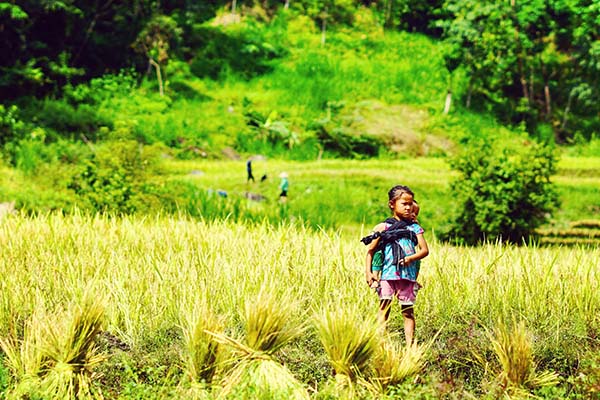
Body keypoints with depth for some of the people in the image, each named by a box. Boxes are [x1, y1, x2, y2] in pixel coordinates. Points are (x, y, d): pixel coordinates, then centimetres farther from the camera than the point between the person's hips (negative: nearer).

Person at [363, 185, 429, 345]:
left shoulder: (414, 227, 11)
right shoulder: (383, 227, 7)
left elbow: (424, 250, 4)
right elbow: (370, 251, 7)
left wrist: (410, 258, -15)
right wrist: (368, 272, -5)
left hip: (408, 275, 1)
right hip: (388, 273, -1)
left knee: (408, 311, 5)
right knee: (384, 306, -10)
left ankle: (410, 345, 7)